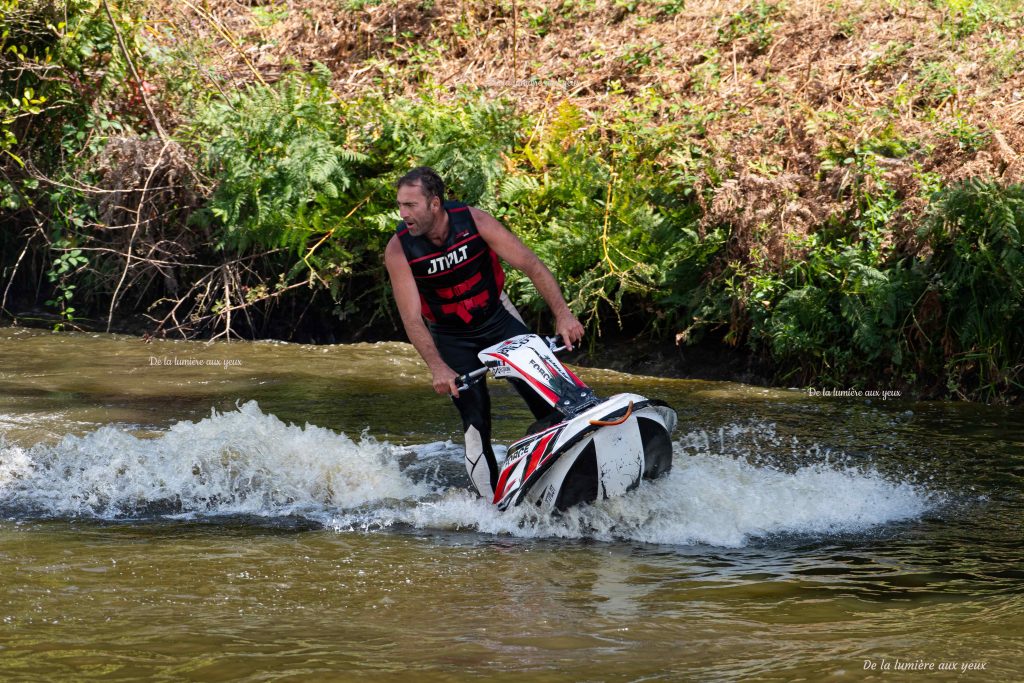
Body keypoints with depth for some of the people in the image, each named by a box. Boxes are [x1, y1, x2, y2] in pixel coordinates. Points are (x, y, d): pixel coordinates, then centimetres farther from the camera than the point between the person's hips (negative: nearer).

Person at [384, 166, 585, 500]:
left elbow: (532, 266, -19)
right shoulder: (398, 250, -21)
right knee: (476, 423, -13)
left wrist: (562, 314, -31)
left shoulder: (474, 221, -21)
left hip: (498, 318, 1)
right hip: (451, 339, -1)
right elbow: (412, 318, -24)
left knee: (545, 396, -9)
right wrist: (437, 368, -38)